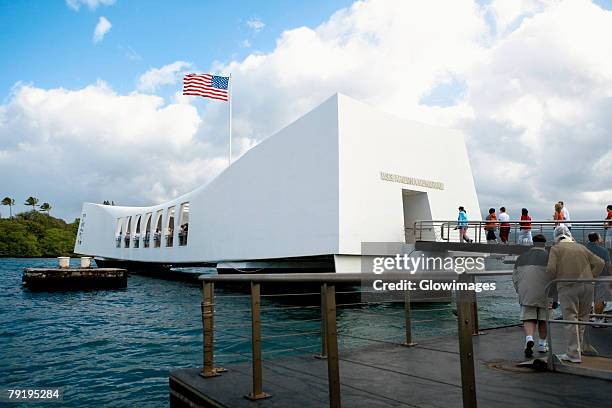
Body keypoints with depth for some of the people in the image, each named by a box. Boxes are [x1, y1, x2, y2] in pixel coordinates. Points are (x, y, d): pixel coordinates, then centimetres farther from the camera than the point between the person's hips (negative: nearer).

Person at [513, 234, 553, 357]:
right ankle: (542, 344, 23)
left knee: (528, 318, 3)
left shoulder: (522, 257, 10)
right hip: (544, 293, -1)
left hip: (526, 294, 1)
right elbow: (555, 277, -4)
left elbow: (515, 277, 9)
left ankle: (529, 338, -21)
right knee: (543, 319, 14)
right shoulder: (549, 257, -1)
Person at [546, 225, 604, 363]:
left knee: (570, 320, -2)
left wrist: (555, 279, 7)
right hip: (587, 286, 5)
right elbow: (599, 263, 11)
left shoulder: (556, 248, 0)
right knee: (583, 317, 18)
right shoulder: (581, 247, 14)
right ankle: (585, 347, 28)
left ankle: (574, 354, -2)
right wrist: (590, 277, 12)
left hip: (568, 287, -5)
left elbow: (551, 268, -11)